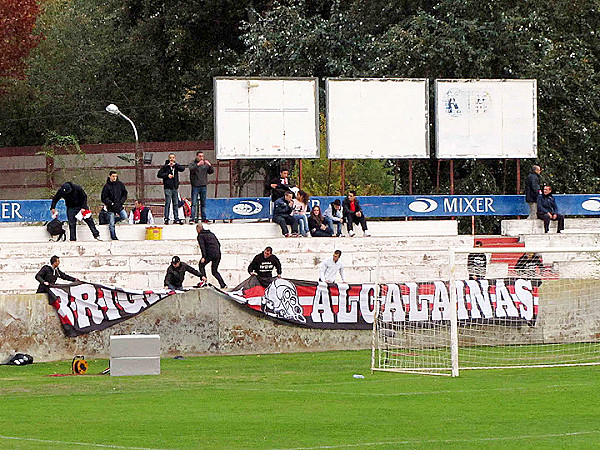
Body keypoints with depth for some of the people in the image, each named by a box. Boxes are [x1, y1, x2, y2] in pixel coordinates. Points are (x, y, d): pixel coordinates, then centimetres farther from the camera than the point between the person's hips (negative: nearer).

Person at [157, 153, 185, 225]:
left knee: (176, 204, 7)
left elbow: (182, 169, -7)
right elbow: (159, 174, -2)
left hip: (175, 187, 4)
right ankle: (166, 218, -4)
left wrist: (175, 164, -13)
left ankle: (176, 219, 11)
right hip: (168, 187, -4)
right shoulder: (165, 166, 0)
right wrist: (167, 175, -12)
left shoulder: (176, 166, 10)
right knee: (168, 203, -7)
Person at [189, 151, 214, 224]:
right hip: (195, 186, -4)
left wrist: (209, 165, -13)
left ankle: (204, 218, 14)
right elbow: (191, 169, -18)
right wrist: (198, 165, -31)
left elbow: (211, 171, 5)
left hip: (203, 186, 4)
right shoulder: (193, 163, 0)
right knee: (194, 203, -7)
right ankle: (192, 218, -8)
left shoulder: (205, 164, 11)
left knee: (203, 203, 8)